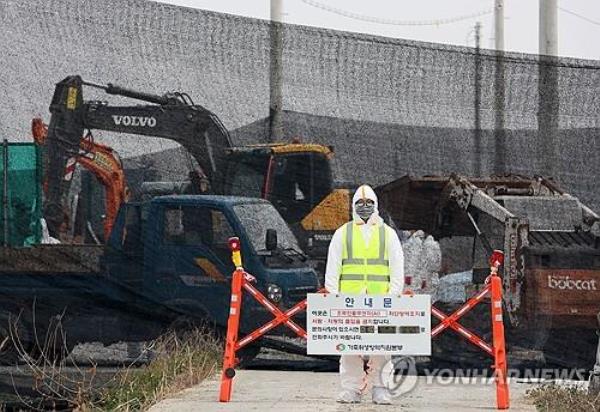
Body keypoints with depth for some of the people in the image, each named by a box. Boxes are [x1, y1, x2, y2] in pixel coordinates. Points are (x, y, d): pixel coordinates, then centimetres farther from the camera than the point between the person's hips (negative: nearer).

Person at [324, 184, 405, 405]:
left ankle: (380, 388, 0)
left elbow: (397, 270, 10)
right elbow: (332, 268, 10)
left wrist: (394, 296, -2)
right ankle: (350, 388, 2)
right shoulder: (342, 233, 13)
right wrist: (332, 296, -1)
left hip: (380, 300, 0)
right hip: (349, 299, 0)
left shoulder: (388, 234, 13)